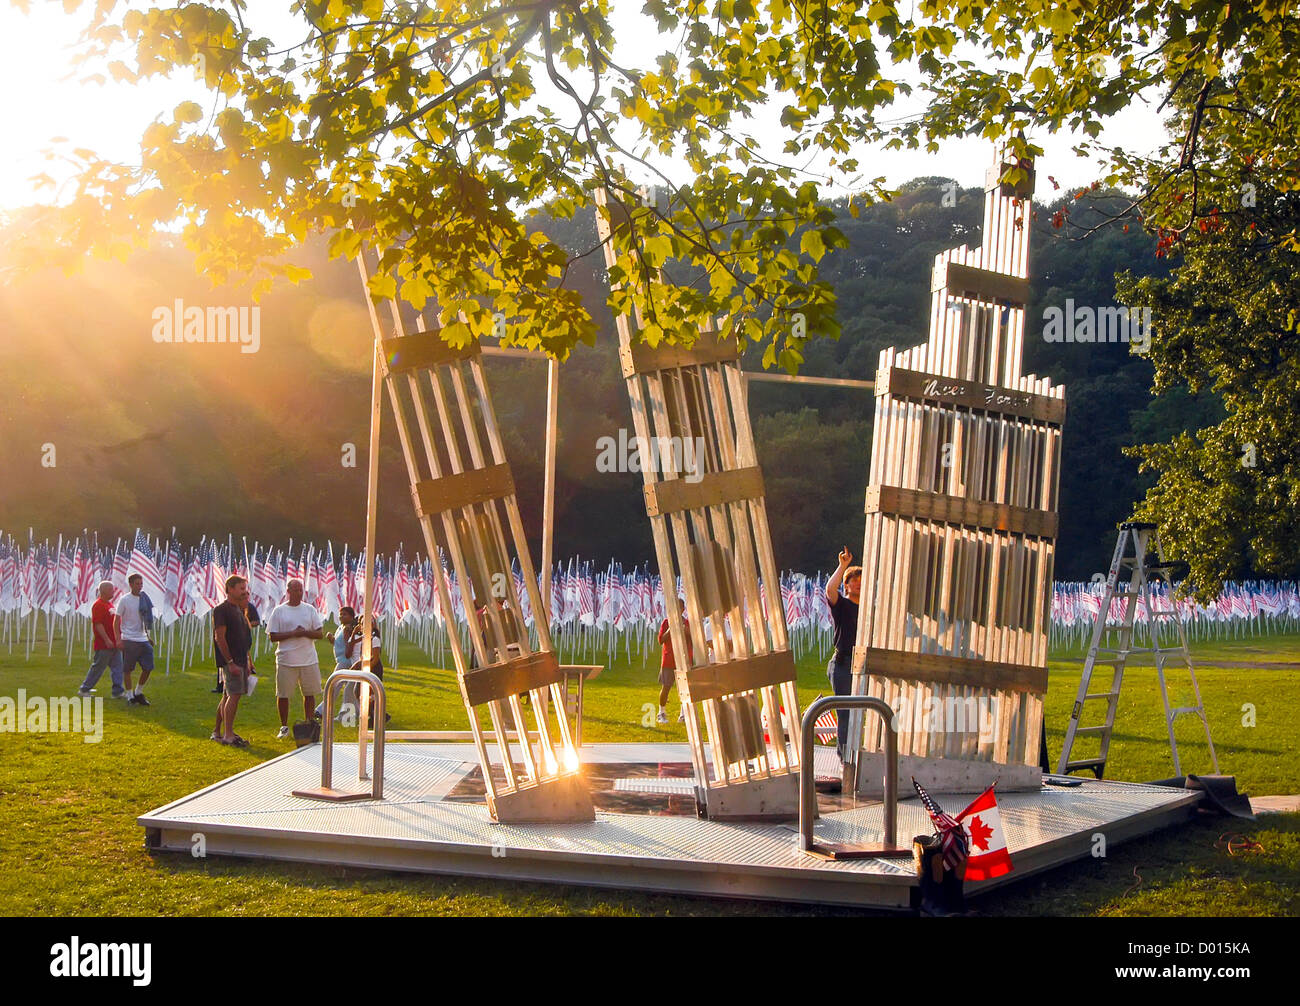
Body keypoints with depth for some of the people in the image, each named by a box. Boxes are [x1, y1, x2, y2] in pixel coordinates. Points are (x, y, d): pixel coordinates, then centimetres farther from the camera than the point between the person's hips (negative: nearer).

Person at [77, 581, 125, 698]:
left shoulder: (110, 604, 16)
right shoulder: (98, 605, -14)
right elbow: (98, 624, -20)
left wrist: (118, 639, 20)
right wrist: (107, 640, -23)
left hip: (113, 643, 9)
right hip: (103, 644, -9)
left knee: (117, 667, 6)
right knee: (98, 667, 0)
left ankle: (118, 691, 7)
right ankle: (84, 689, 11)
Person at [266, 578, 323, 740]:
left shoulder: (310, 609, 9)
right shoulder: (279, 611, 2)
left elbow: (320, 633, 6)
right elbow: (272, 636, -3)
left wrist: (304, 632, -12)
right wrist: (293, 633, -14)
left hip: (309, 660, 2)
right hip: (286, 660, -2)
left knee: (310, 693, 6)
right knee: (283, 695, 2)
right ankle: (284, 727, 16)